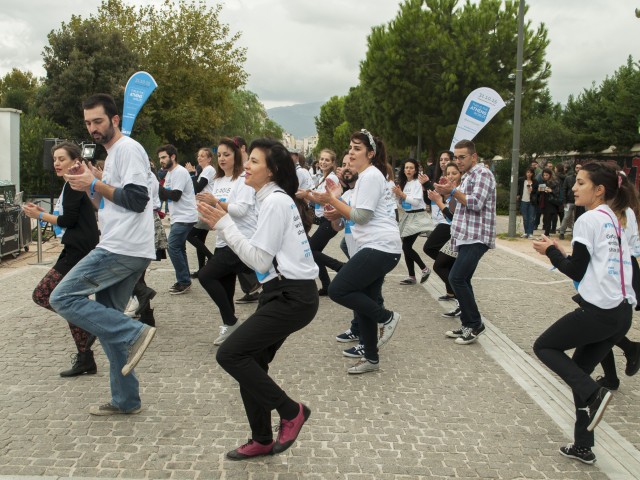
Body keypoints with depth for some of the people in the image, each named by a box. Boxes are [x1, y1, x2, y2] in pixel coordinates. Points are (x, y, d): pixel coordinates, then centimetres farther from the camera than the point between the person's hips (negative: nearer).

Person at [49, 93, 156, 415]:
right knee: (106, 319, 12)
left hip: (123, 250, -10)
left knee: (63, 298, -11)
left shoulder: (128, 149, -8)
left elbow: (137, 200, -19)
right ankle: (126, 400, 17)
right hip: (118, 249, 10)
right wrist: (87, 186, 8)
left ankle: (134, 334, -13)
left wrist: (95, 184, -13)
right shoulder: (112, 155, 23)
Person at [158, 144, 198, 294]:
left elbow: (175, 195, -20)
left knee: (173, 247, -12)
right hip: (178, 218, 10)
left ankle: (184, 281, -6)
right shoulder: (170, 173, 18)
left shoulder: (180, 172, -13)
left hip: (185, 217, -10)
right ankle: (184, 281, 19)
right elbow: (165, 196, 15)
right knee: (179, 248, 12)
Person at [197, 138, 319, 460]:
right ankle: (262, 440, 22)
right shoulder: (272, 199, 16)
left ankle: (291, 411, 1)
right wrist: (222, 224, 9)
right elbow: (262, 256, 13)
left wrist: (224, 224, -13)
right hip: (282, 293, 10)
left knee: (230, 354, -13)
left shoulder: (275, 201, -13)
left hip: (292, 297, -10)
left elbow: (259, 260, -17)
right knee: (250, 363, 10)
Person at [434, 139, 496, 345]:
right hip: (466, 237, 10)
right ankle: (468, 325, 15)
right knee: (462, 280, 9)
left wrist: (453, 191, -14)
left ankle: (474, 324, -7)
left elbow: (476, 203, -19)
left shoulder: (482, 174, -9)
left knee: (456, 278, -16)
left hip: (476, 238, -10)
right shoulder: (468, 176, 21)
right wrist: (448, 193, 11)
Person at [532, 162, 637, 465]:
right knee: (580, 369, 17)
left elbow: (576, 271, -9)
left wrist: (550, 251, 6)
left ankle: (592, 393, -7)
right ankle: (583, 446, 18)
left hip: (598, 311, -8)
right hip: (623, 311, 8)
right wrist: (563, 254, 14)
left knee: (544, 346, 10)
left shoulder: (589, 220, -10)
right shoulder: (623, 219, 16)